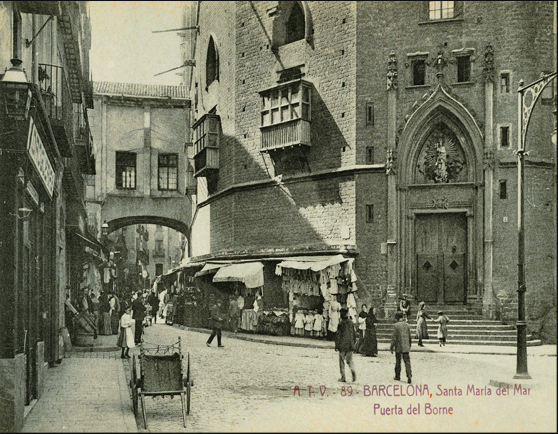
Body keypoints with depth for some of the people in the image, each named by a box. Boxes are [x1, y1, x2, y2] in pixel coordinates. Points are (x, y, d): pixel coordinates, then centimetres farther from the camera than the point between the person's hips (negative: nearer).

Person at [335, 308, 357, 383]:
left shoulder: (341, 323, -11)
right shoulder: (351, 323, 5)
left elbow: (338, 335, -9)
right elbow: (353, 334, 13)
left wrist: (336, 346, -2)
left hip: (342, 345, -5)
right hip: (350, 345, 5)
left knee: (342, 361, 5)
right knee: (349, 360, 14)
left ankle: (343, 377, 5)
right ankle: (353, 371, -13)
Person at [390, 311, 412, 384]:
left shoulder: (396, 325, -10)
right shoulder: (406, 325, 4)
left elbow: (394, 337, -11)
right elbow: (409, 336, 11)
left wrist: (391, 347, -5)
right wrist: (409, 345, 23)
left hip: (399, 347, -3)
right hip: (406, 347, 3)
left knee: (398, 362, 10)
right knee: (407, 361, 1)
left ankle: (398, 376, 19)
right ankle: (409, 375, -13)